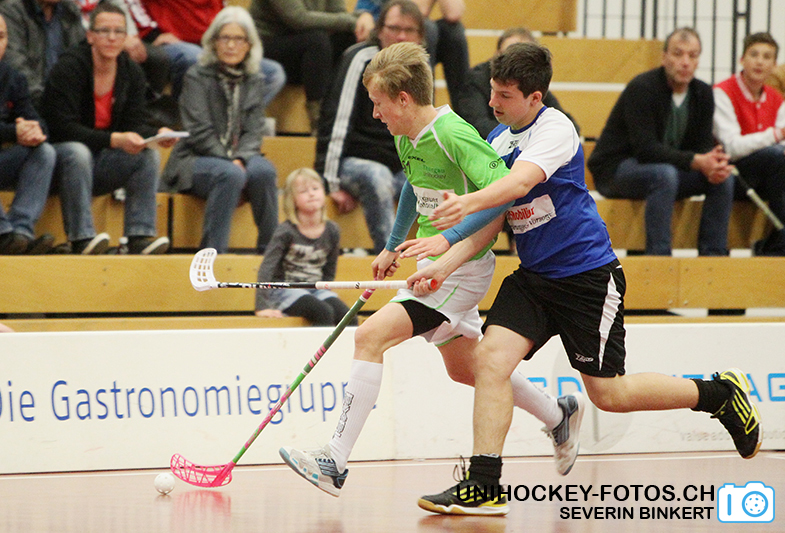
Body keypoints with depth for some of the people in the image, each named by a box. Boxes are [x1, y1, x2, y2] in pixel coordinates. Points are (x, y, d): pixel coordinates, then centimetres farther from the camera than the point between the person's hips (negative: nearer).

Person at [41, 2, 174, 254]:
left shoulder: (132, 72, 3)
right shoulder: (69, 68, -16)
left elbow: (134, 123, 0)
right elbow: (62, 128, -24)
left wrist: (157, 134, -25)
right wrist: (114, 140, -34)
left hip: (102, 167, 6)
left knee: (148, 155, -17)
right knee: (78, 153, -37)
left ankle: (140, 236, -23)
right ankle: (81, 238, -37)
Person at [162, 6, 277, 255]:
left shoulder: (253, 81, 12)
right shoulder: (197, 77, -1)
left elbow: (253, 132, 4)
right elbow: (200, 132, -9)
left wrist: (240, 159, -16)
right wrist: (229, 160, -18)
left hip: (238, 158, 4)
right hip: (195, 160, -4)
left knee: (264, 170, -30)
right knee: (230, 175, -36)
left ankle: (269, 249, -23)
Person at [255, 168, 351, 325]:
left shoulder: (332, 231, 2)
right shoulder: (286, 231, -12)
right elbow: (267, 267, -18)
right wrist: (262, 306, -25)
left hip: (316, 290, 5)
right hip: (285, 290, -5)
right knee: (324, 313, -30)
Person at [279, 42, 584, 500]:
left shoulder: (453, 135, -23)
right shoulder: (405, 139, 5)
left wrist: (448, 237, -35)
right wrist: (393, 247, 29)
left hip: (461, 268, -10)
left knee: (371, 336, -19)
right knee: (465, 369, 23)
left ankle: (335, 463, -19)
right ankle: (559, 414, 44)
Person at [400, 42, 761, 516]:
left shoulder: (555, 128, -15)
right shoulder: (497, 139, 8)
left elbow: (521, 182, -34)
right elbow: (492, 219, 6)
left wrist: (471, 201, -51)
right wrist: (445, 260, -9)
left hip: (588, 276, -7)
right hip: (533, 276, 7)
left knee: (608, 395, 0)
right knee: (491, 358, -15)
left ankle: (722, 393, 21)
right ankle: (483, 486, -13)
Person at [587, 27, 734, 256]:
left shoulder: (703, 93, 1)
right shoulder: (642, 88, -21)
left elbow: (703, 144, 1)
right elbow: (645, 148, -29)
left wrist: (714, 162, -25)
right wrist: (697, 162, -36)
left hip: (668, 169, 7)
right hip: (615, 169, -7)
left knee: (723, 178, -13)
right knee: (664, 174, -37)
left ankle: (713, 255, -11)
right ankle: (658, 256, -36)